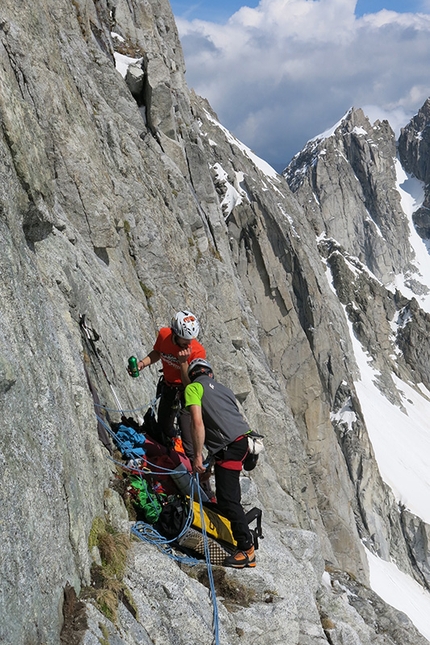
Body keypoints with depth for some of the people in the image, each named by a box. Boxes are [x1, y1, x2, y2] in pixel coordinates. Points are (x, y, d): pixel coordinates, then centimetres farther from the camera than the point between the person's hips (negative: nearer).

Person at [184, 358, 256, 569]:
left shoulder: (193, 388, 4)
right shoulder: (223, 389, 26)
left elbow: (198, 422, -9)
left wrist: (197, 456, -9)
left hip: (229, 447, -8)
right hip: (244, 439, 8)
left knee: (227, 499, -7)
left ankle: (247, 549, -6)